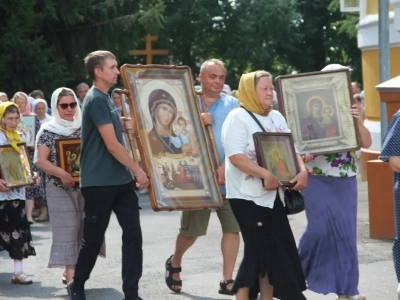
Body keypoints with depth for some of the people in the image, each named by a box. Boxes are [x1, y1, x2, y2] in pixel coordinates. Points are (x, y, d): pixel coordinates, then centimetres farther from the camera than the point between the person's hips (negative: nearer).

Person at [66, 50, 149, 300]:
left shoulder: (106, 99, 14)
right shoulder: (96, 100, -15)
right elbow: (111, 144, -19)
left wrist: (123, 124, 9)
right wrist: (138, 170, -15)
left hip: (120, 179, 8)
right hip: (99, 182, -8)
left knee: (133, 233, 0)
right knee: (94, 238, 4)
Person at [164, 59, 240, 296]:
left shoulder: (232, 104, 6)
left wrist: (225, 167, -15)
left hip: (227, 176, 1)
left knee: (233, 227, -4)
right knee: (191, 230, 4)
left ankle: (227, 280, 4)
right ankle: (174, 263, 33)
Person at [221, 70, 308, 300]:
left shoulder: (277, 117, 13)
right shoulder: (238, 117, -10)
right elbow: (236, 156, -20)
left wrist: (302, 170, -6)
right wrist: (265, 175, -27)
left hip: (274, 194, 7)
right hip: (248, 195, -7)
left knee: (276, 250, 9)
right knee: (258, 249, -8)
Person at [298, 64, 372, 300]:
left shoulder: (350, 112, 6)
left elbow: (367, 143, 1)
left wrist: (358, 121, -15)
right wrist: (301, 155, -23)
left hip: (346, 181, 4)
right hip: (318, 180, -4)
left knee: (346, 231, 4)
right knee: (321, 227, -15)